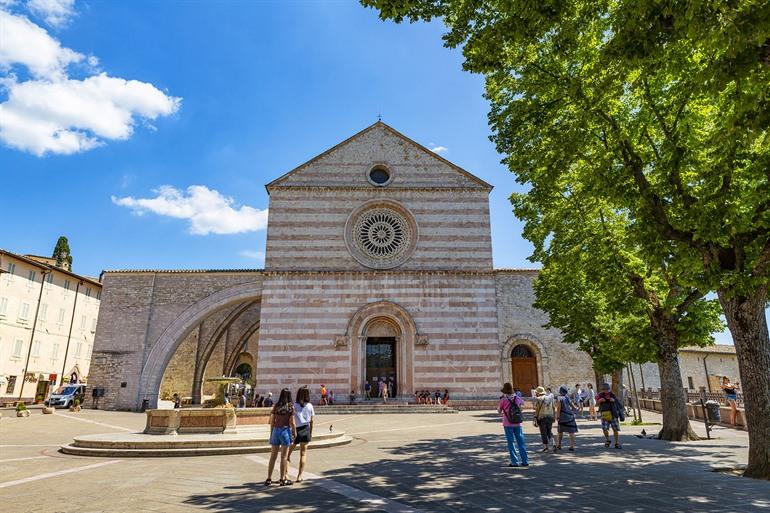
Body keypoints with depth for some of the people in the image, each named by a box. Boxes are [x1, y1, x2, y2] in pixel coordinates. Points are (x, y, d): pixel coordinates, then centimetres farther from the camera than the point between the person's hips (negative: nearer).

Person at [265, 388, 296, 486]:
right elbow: (292, 422, -7)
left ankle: (269, 479, 16)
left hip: (276, 430, 3)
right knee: (284, 456, 5)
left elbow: (272, 421, 5)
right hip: (285, 430, -3)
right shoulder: (290, 407, -7)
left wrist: (271, 433, 14)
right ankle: (282, 479, 10)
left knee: (273, 456, 12)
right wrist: (294, 432, 4)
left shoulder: (276, 406, 2)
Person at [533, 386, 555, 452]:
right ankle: (553, 444, 3)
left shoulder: (538, 399, -10)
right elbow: (553, 408, 9)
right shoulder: (550, 397, 6)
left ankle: (545, 447, 9)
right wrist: (553, 416, 18)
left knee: (543, 433, 5)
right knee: (549, 432, 18)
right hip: (550, 416, 5)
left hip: (542, 417, -5)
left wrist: (535, 419, -8)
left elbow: (537, 410, -12)